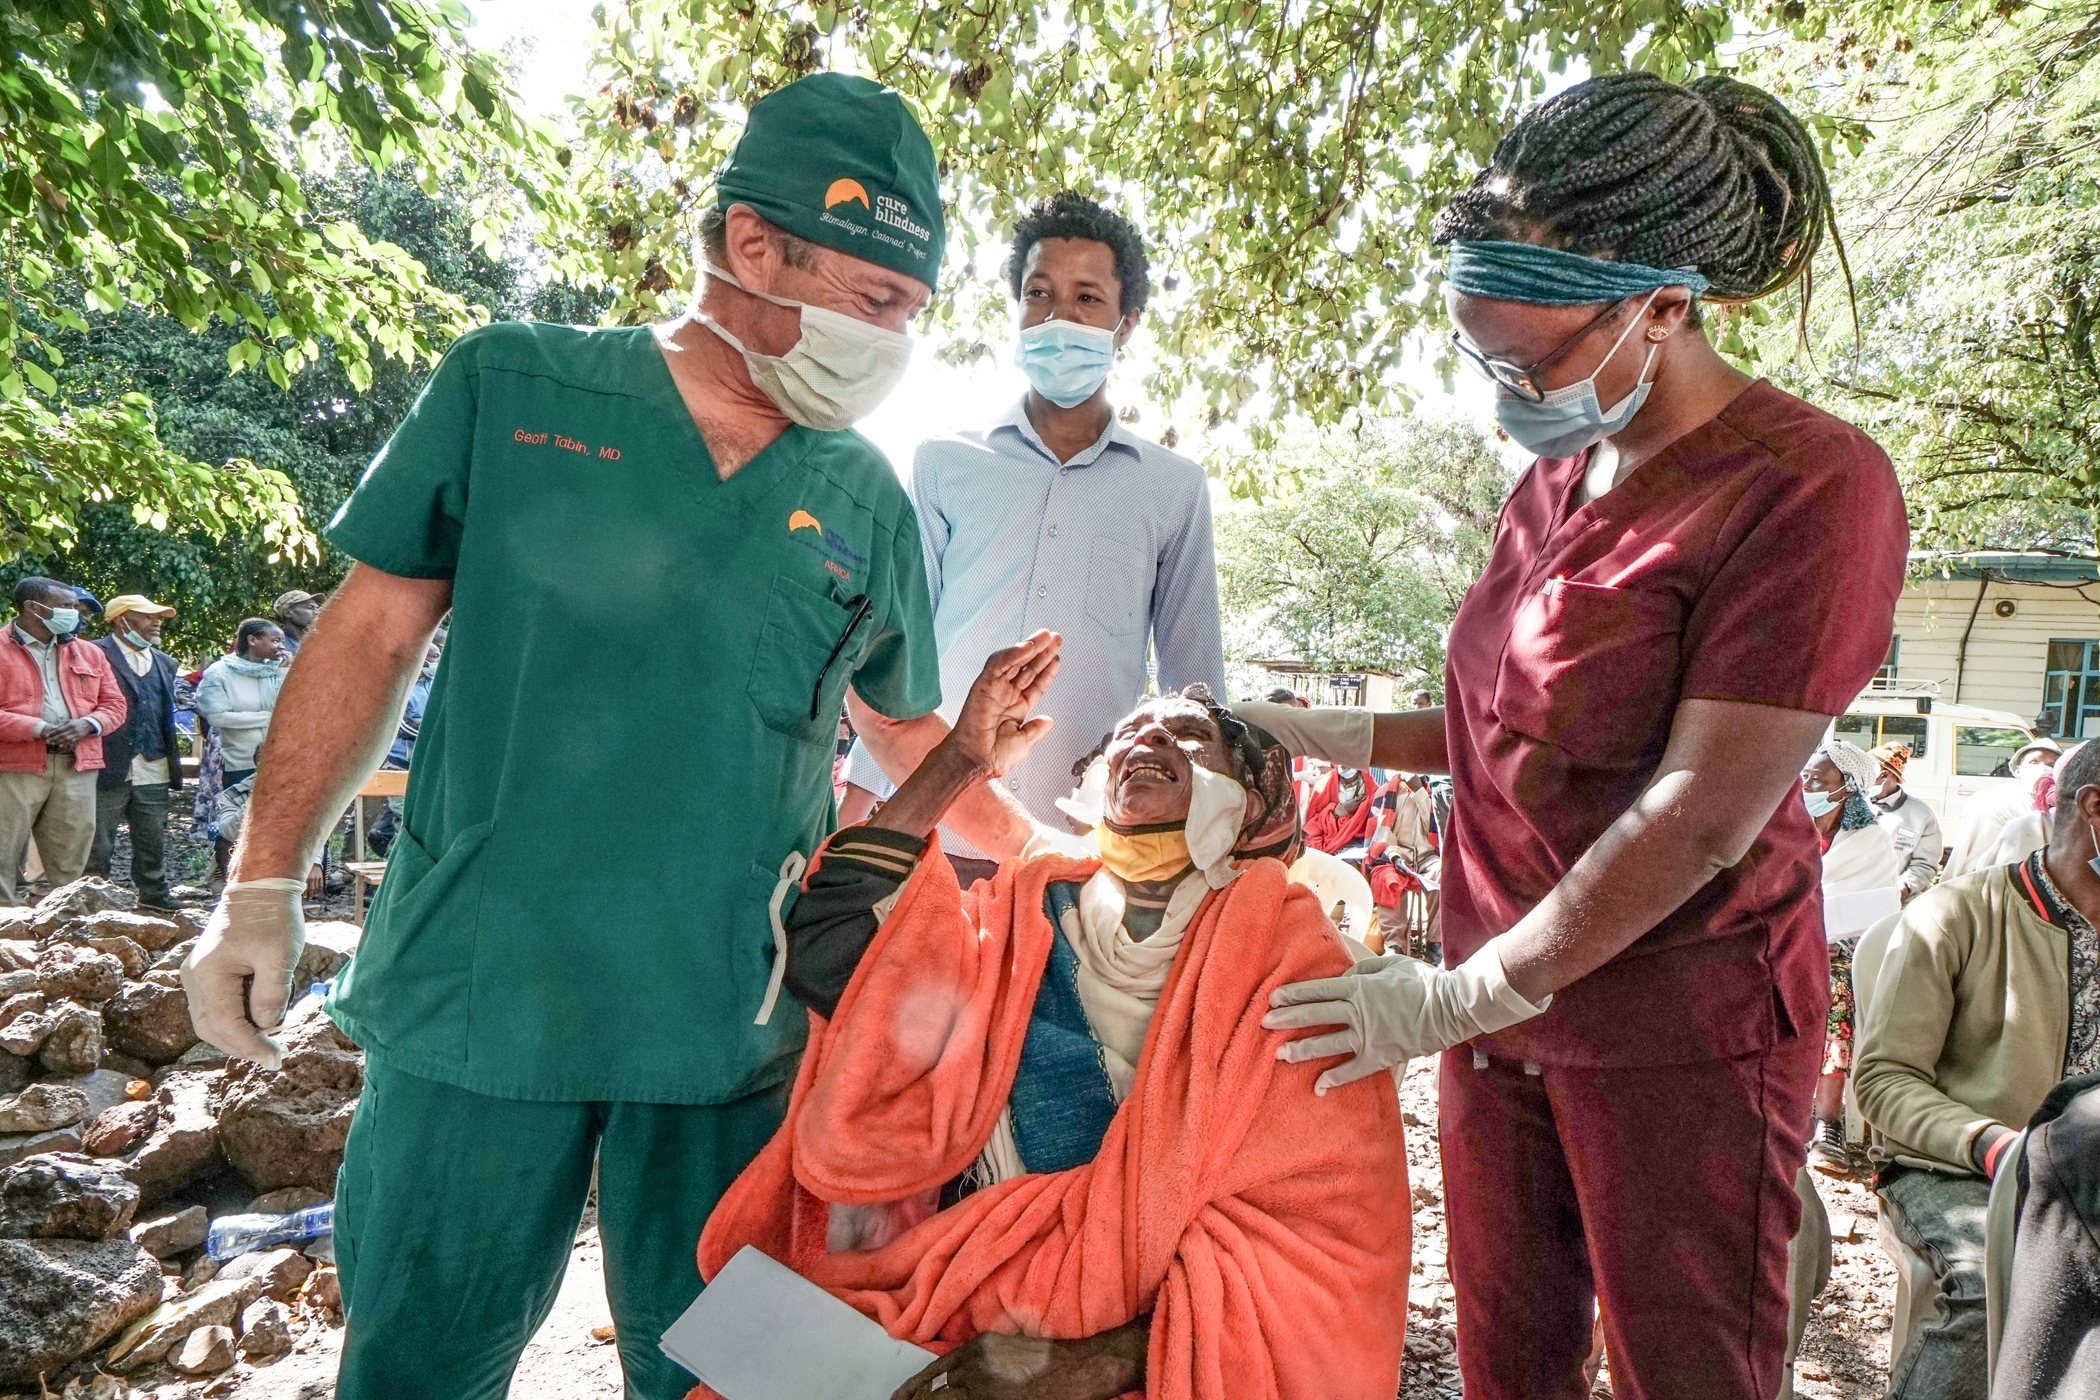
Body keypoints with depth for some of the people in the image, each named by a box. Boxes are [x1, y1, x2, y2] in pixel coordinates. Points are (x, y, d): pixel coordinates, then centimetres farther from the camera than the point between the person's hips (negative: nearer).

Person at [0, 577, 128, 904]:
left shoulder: (89, 654, 17)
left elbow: (114, 704, 17)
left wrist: (87, 724, -4)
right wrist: (38, 729, -17)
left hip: (77, 767, 4)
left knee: (71, 864, 8)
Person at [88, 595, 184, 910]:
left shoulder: (164, 663, 18)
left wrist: (174, 770, 12)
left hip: (153, 772, 6)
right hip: (108, 769, -6)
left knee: (153, 843, 13)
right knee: (98, 845, 3)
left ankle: (154, 896, 23)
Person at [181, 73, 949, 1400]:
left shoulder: (867, 503, 3)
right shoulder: (511, 388, -2)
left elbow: (913, 739, 12)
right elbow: (374, 630, 2)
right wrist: (264, 884, 2)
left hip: (733, 1021, 2)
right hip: (478, 989, -1)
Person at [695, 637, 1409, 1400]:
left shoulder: (1283, 947, 0)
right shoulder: (1024, 911, 8)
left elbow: (1320, 1233, -5)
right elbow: (825, 962, -7)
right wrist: (959, 760, -1)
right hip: (957, 1329, 4)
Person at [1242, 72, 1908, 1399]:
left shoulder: (1807, 484, -15)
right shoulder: (1556, 479, 8)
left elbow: (1702, 817, -20)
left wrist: (1469, 993, -17)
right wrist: (1315, 734, 6)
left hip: (1681, 1027, -6)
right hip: (1503, 1004, 6)